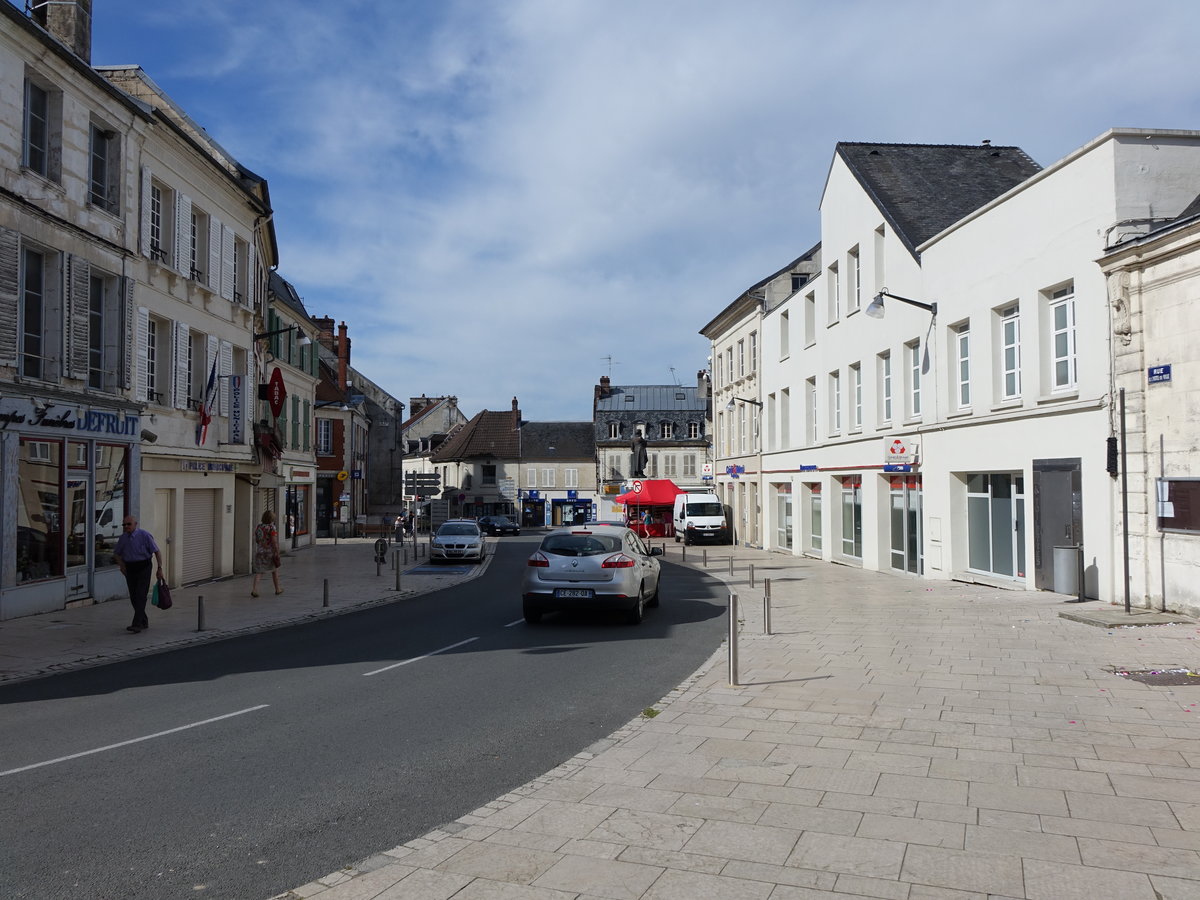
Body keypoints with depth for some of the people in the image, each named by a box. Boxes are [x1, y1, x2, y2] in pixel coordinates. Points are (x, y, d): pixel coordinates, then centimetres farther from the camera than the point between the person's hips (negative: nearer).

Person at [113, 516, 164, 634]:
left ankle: (137, 624, -14)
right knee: (134, 597, 8)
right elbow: (117, 553, 20)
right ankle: (144, 622, 22)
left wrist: (160, 568, -13)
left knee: (140, 596, -12)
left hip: (143, 567, -5)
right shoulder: (123, 538, 3)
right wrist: (121, 565, 4)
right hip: (130, 569, 6)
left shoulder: (145, 535, -12)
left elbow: (157, 551, -9)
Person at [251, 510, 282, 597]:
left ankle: (254, 589, -17)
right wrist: (277, 553, -17)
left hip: (260, 553, 4)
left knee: (259, 572, 2)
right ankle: (277, 589, 27)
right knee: (274, 570, 15)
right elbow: (274, 541, -19)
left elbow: (256, 540, 14)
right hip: (271, 553, -4)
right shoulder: (271, 528, -13)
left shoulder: (259, 527, 5)